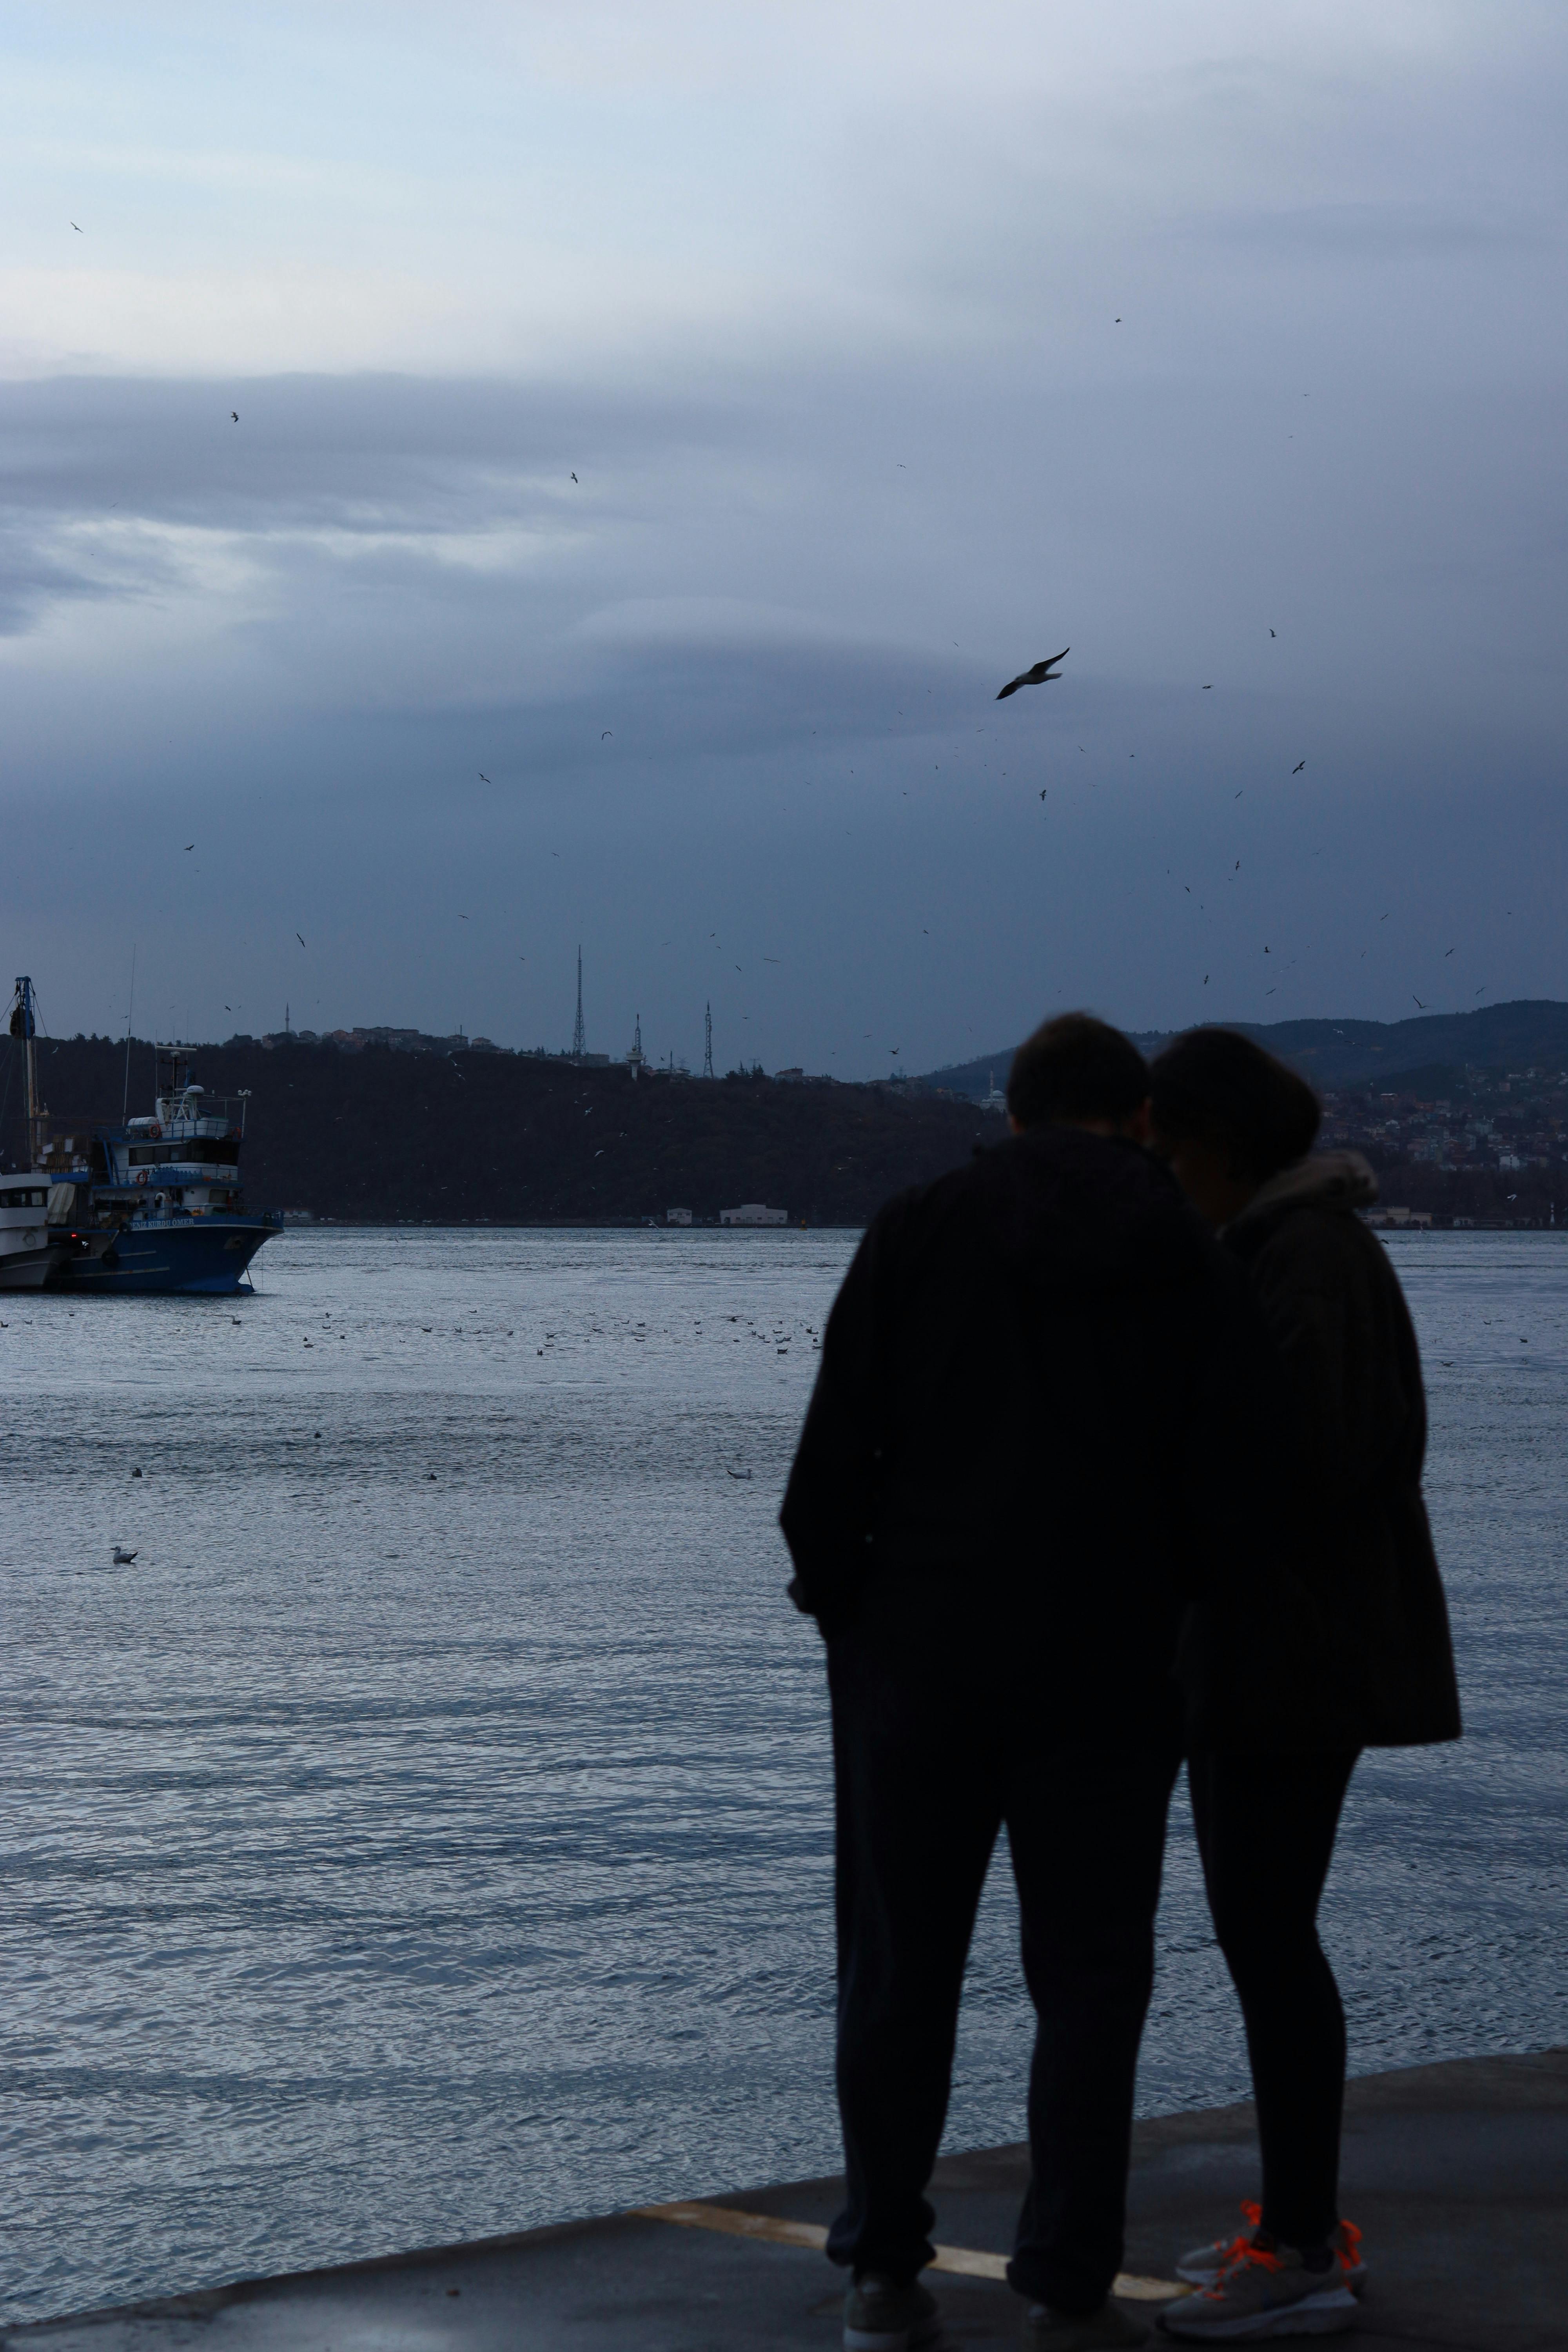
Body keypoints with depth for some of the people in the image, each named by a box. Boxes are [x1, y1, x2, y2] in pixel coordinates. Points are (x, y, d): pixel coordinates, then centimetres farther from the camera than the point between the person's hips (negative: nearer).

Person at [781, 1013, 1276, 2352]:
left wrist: (836, 1594, 6)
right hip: (1108, 1676, 0)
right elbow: (1220, 1499, -3)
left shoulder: (921, 1230, -1)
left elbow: (837, 1444, -7)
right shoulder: (1201, 1273, 0)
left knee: (901, 1967, 11)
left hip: (919, 1654, 0)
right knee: (1090, 1981, 8)